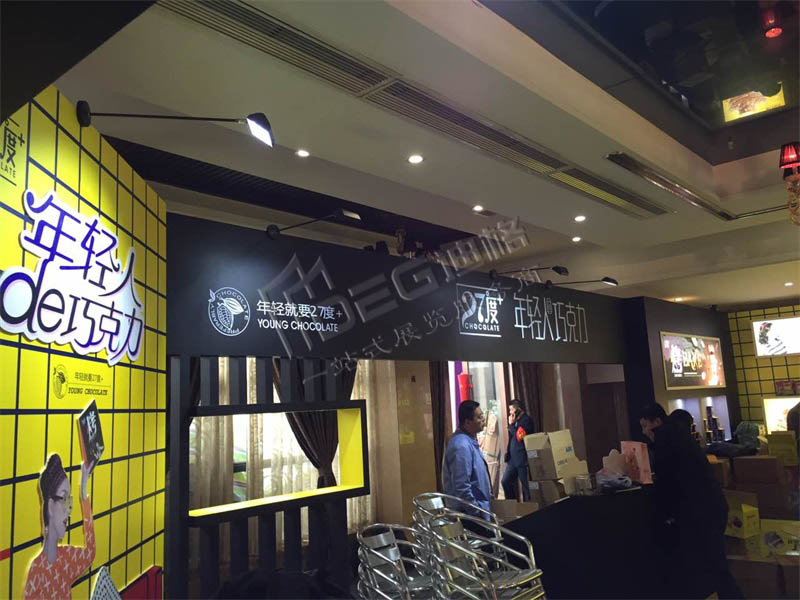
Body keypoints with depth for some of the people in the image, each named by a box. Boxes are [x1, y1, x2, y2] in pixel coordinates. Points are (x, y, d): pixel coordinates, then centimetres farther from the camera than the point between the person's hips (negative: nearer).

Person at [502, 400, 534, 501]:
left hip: (523, 459, -8)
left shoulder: (526, 420, -11)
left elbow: (519, 436, -21)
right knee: (505, 481, 7)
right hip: (513, 458, 8)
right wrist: (507, 456, 13)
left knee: (526, 485, 0)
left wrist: (511, 424, -10)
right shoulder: (516, 420, 13)